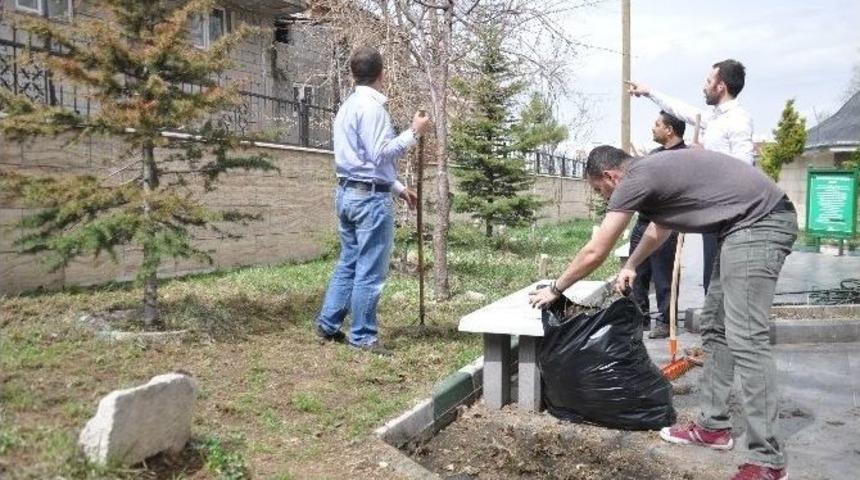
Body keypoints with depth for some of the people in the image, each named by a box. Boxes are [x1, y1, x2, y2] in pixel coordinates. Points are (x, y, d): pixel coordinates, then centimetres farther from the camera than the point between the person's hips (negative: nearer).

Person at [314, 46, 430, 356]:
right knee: (370, 271, -2)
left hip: (347, 192, 10)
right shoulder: (371, 107, -13)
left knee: (348, 263, 16)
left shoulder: (348, 106, 18)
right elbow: (380, 154, -19)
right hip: (371, 197, -10)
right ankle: (363, 336, 5)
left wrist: (398, 188, 21)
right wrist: (413, 133, -13)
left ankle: (328, 324, 20)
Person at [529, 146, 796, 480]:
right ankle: (713, 426, 21)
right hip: (748, 226, 10)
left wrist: (555, 290, 8)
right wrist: (631, 266, 41)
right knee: (715, 326, 15)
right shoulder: (651, 173, 17)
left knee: (744, 337, -13)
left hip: (759, 223, -10)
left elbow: (595, 253, -4)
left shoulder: (634, 180, -11)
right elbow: (659, 229, 36)